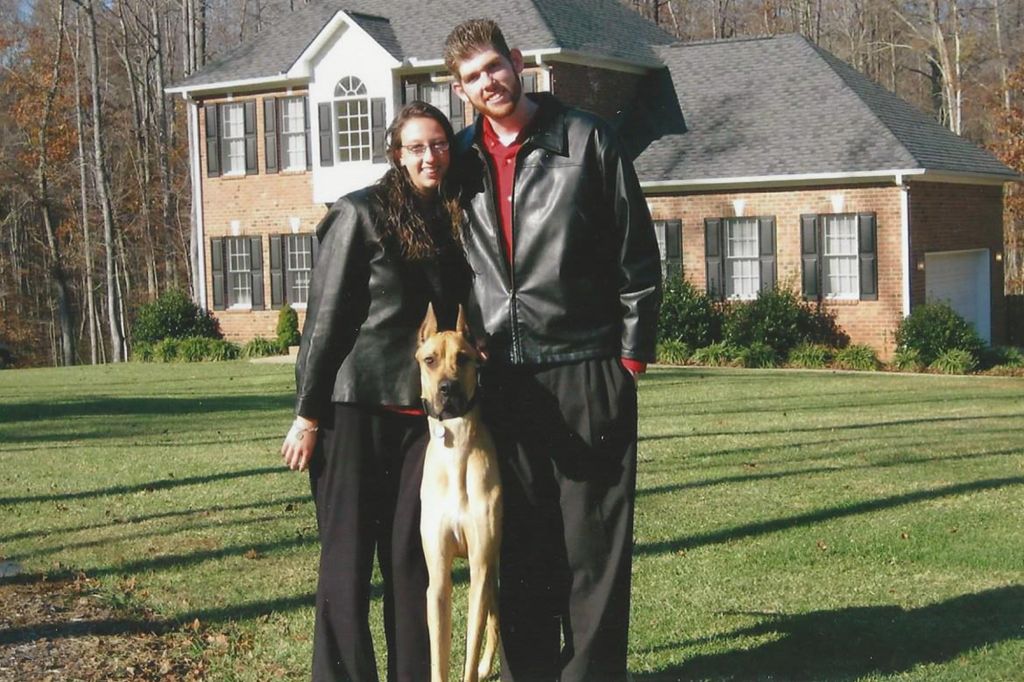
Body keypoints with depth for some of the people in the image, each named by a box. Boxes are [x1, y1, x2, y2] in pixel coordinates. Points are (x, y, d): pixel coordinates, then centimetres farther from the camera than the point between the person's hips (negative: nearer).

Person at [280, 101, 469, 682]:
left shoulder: (452, 223, 11)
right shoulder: (360, 214, -6)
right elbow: (326, 318, -7)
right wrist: (308, 413, -10)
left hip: (422, 411, 5)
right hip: (355, 407, -5)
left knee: (411, 557, 5)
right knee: (348, 557, 0)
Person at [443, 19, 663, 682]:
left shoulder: (587, 140, -1)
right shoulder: (463, 158, 9)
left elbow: (637, 254, -1)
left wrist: (633, 353, -4)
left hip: (587, 371, -3)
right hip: (501, 377, 4)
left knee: (593, 539, 1)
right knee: (521, 541, 9)